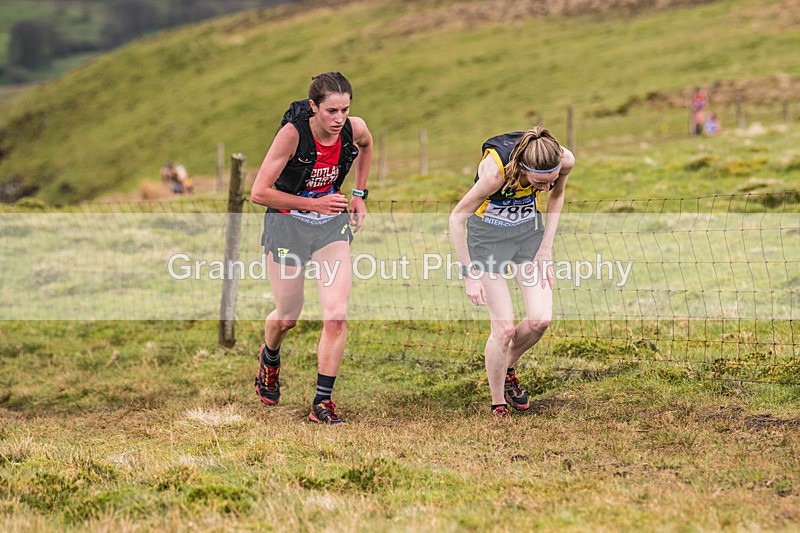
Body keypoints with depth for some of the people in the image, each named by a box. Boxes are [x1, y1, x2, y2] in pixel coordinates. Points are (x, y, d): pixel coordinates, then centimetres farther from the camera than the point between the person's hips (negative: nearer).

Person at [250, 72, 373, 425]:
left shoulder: (355, 129, -11)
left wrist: (359, 193, 12)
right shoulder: (292, 133, -24)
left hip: (332, 224, 3)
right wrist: (313, 204, -23)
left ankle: (323, 403, -4)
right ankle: (269, 359, 46)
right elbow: (259, 192, -21)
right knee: (287, 316, 10)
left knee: (336, 315, -12)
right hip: (287, 224, -3)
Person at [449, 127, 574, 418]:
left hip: (529, 231, 4)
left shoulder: (565, 161, -24)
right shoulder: (496, 171, -37)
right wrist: (470, 274, -19)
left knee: (540, 320, -8)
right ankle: (498, 405, 11)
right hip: (488, 236, -4)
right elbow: (457, 218, -22)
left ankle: (507, 367, 23)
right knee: (504, 328, -10)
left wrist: (546, 248, -2)